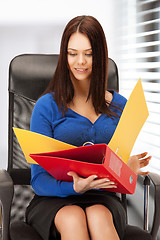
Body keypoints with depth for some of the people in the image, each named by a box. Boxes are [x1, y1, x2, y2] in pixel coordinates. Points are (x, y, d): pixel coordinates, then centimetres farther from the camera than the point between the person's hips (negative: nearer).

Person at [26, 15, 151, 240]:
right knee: (73, 219, -36)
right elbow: (39, 179, -3)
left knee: (98, 217, -33)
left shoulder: (119, 106, 10)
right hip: (54, 199, -2)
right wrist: (74, 188, -23)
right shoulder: (47, 106, 0)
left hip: (102, 198, 2)